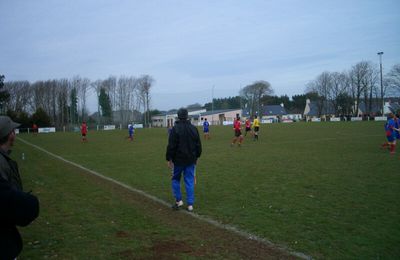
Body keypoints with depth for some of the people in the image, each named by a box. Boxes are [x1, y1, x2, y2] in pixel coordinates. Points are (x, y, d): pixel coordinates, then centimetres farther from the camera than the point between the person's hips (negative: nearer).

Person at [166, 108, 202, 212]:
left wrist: (169, 159, -4)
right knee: (190, 181, 6)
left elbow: (171, 146, -14)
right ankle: (190, 204, 6)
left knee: (176, 179, 16)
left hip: (178, 159, -3)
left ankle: (178, 200, 14)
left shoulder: (175, 129, -12)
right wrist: (196, 157, 21)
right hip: (191, 160, 4)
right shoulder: (193, 128, 3)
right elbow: (198, 145, 10)